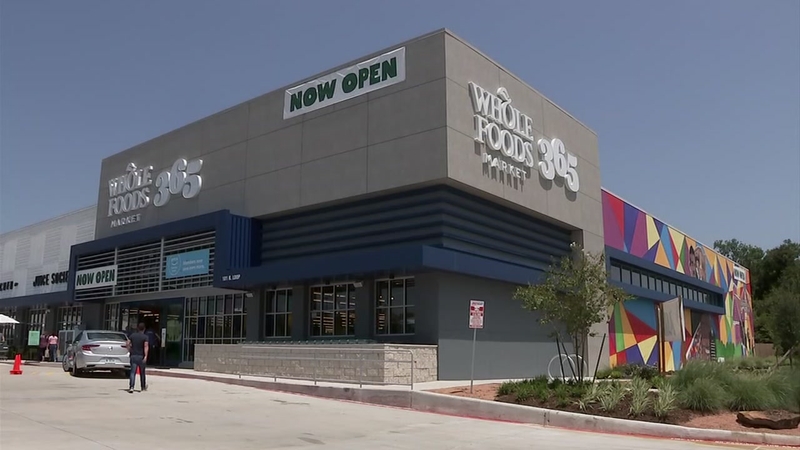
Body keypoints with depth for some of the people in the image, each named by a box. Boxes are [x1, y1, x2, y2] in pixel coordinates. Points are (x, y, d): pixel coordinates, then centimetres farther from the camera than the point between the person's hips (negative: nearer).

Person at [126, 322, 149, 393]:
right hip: (141, 356, -2)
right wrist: (145, 356, -20)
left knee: (133, 372, -2)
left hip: (133, 356, 2)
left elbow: (128, 344, 1)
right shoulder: (145, 337, -7)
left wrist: (130, 351, 15)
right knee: (142, 372, 12)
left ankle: (131, 387, -18)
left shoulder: (132, 335, 5)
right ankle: (143, 387, 24)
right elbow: (146, 346, -16)